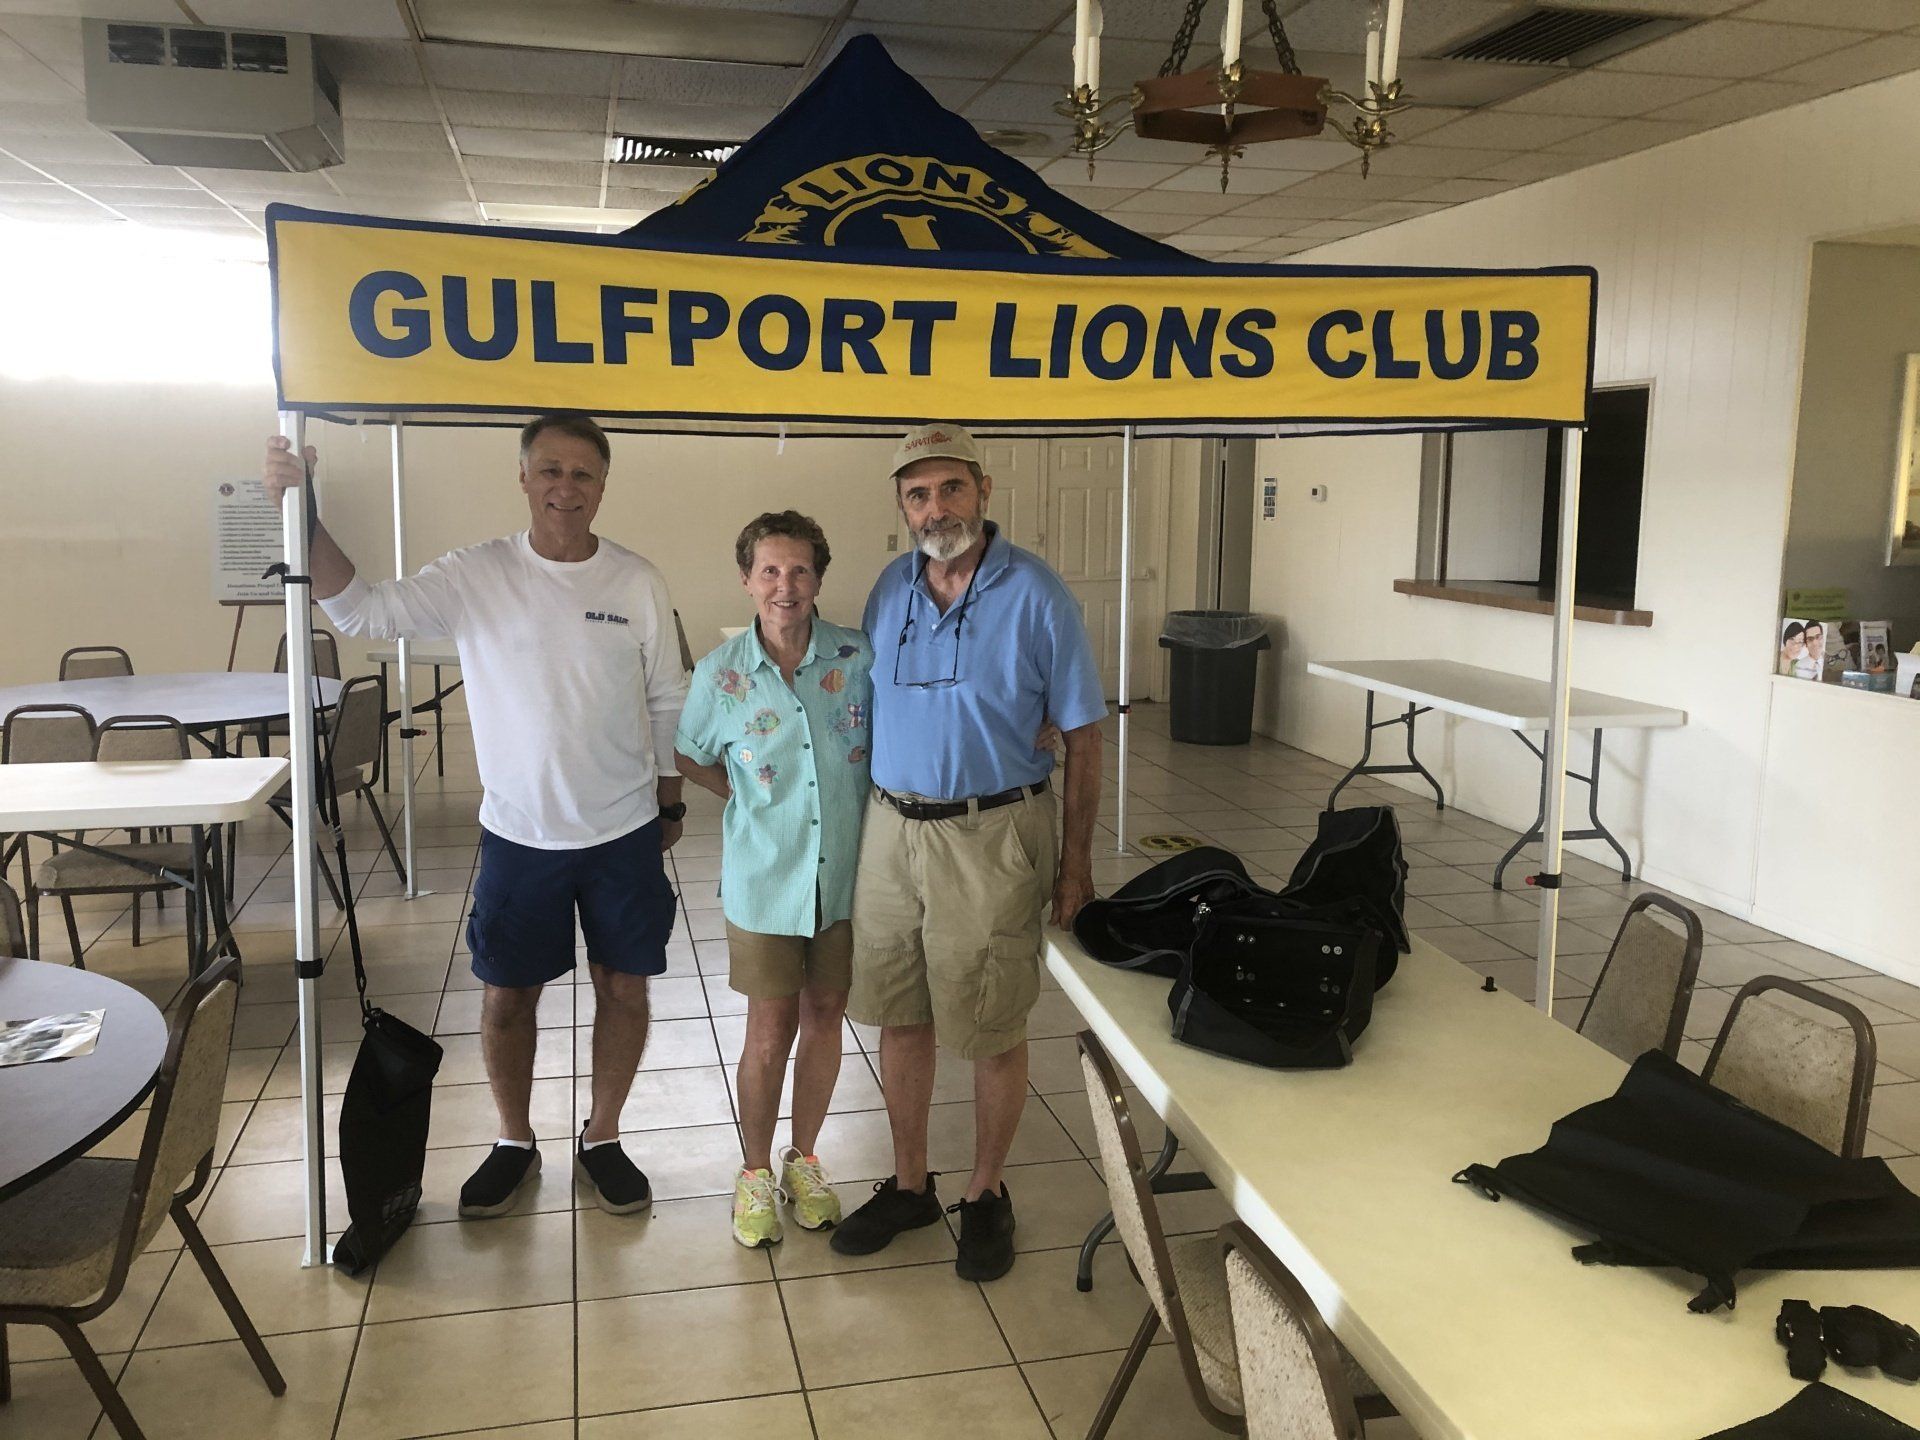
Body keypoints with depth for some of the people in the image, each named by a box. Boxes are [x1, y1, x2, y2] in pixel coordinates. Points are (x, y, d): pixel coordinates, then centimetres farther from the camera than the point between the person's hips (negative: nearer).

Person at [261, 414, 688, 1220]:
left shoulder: (639, 583, -5)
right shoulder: (475, 576, -7)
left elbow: (667, 706, 3)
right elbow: (361, 612, -15)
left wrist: (671, 806, 7)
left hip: (624, 833, 1)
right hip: (517, 834, 0)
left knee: (623, 986, 9)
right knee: (507, 994, 11)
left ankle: (601, 1140, 29)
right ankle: (514, 1144, 32)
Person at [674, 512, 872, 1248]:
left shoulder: (857, 657, -7)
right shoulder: (721, 673, -8)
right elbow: (690, 758, 9)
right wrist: (748, 796, -2)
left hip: (845, 873, 2)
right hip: (766, 878, -2)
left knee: (824, 1017, 14)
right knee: (770, 1029, 7)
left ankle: (803, 1160, 35)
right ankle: (755, 1172, 28)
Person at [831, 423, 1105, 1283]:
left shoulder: (1037, 596, -10)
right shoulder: (889, 589, 4)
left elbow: (1081, 736, -6)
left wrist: (1076, 861, -6)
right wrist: (867, 818, 9)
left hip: (991, 835, -4)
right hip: (891, 827, 5)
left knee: (993, 1033, 7)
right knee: (900, 1016, 14)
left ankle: (986, 1195, 28)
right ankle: (909, 1185, 33)